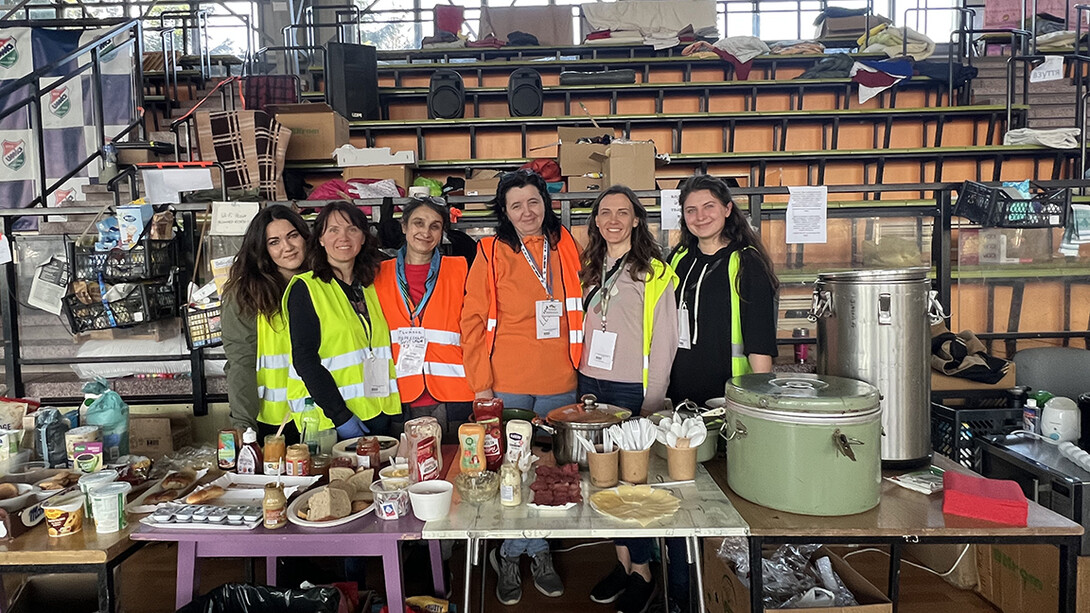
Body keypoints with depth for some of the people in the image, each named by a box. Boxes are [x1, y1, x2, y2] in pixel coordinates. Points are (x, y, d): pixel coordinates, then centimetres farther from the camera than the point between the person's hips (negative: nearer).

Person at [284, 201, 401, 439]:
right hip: (327, 420, -5)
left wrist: (393, 408, 6)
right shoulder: (305, 288, -4)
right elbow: (305, 359, -10)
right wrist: (341, 416, -16)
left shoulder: (371, 286, 12)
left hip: (378, 414, 5)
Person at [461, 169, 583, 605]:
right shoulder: (491, 253, -3)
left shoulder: (566, 248, 7)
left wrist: (579, 365, 10)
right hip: (506, 384, -3)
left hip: (559, 384, 3)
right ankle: (511, 557, 23)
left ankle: (537, 552, 28)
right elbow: (473, 320, -3)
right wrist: (481, 384, -7)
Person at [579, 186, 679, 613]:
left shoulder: (654, 272, -6)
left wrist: (652, 403, -11)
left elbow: (664, 342, -8)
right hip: (592, 386, 6)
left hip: (632, 390, -5)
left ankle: (643, 572, 15)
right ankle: (624, 561, 23)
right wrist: (584, 382, 10)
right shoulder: (592, 270, 12)